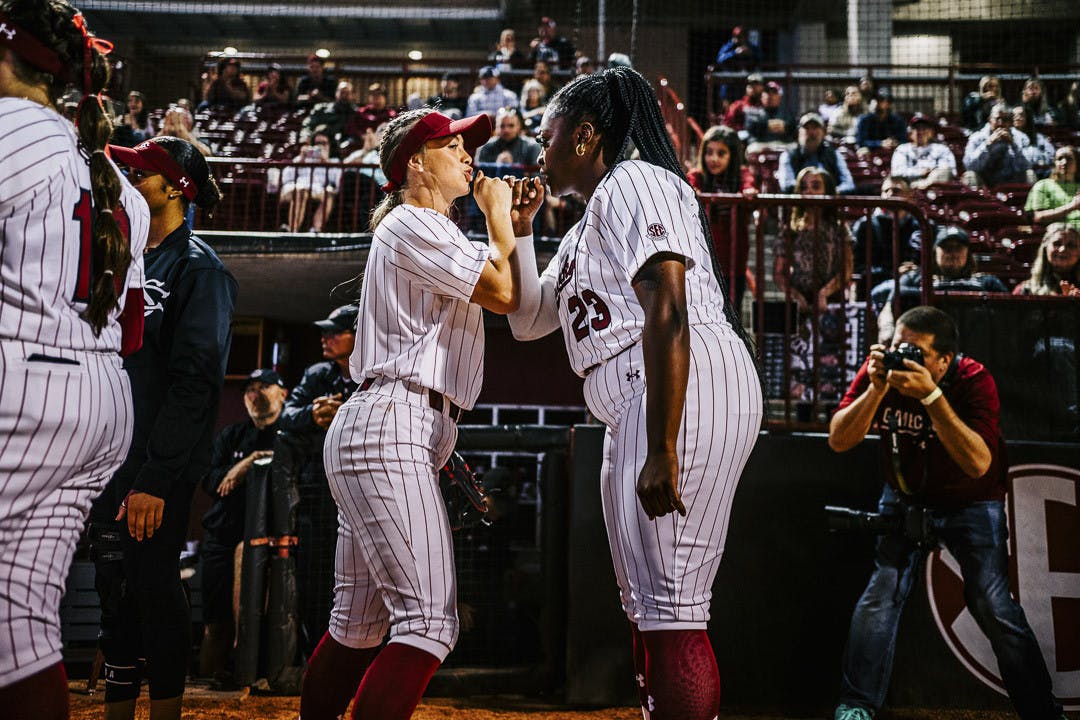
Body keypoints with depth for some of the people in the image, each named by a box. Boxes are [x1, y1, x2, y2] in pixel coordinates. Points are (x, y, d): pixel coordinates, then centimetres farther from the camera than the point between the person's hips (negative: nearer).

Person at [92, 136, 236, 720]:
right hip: (107, 460, 8)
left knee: (154, 590, -3)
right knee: (115, 590, 13)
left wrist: (155, 478, -22)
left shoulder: (198, 268, -8)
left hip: (160, 467, -8)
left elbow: (194, 381, -17)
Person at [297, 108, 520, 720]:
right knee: (431, 621, -18)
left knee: (360, 624, 13)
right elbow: (505, 294, -8)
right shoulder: (413, 223, -4)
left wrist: (518, 224, 21)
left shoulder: (436, 234, 27)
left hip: (411, 435, 11)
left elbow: (515, 303, 26)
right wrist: (497, 216, 6)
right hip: (392, 424, -11)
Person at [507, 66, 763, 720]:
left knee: (670, 611, -14)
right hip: (634, 408, 11)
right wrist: (517, 230, 23)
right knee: (647, 609, 13)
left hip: (687, 386, -11)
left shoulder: (633, 183, -3)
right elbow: (528, 320, 34)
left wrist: (662, 451, -24)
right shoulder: (583, 231, 28)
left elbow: (667, 316, -16)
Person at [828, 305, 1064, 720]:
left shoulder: (974, 380, -24)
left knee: (992, 605, -9)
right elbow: (839, 441, -20)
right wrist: (877, 388, -33)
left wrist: (931, 395, -43)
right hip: (905, 496, 2)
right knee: (884, 589, -11)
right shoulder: (880, 368, -16)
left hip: (971, 503, -2)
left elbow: (978, 463, -37)